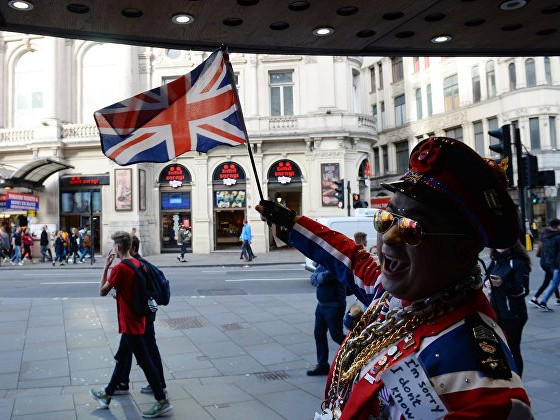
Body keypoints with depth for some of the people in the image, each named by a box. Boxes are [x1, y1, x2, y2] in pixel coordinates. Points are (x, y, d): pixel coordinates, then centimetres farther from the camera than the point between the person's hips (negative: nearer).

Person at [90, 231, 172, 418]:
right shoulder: (137, 263, 5)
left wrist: (106, 267, -7)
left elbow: (102, 291, -11)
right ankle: (107, 394, 37)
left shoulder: (119, 268, -20)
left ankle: (162, 401, 5)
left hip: (130, 324, -9)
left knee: (144, 361, -2)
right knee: (121, 358, 21)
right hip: (136, 321, 9)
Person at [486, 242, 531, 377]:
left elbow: (523, 290, -17)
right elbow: (488, 278, 20)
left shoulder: (518, 263, -13)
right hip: (495, 311, 7)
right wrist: (487, 282, -3)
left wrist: (502, 284, -30)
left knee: (512, 350, 2)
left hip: (512, 316, -7)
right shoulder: (495, 261, 8)